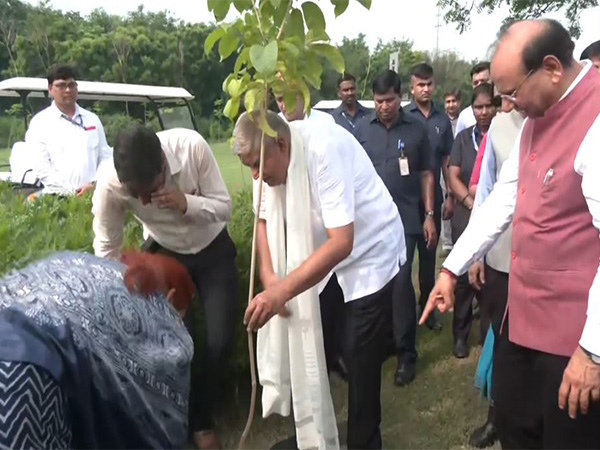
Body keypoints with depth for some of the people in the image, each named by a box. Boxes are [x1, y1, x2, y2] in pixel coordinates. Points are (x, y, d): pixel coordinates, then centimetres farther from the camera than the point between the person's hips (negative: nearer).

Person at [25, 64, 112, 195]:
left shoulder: (92, 119, 16)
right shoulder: (40, 122, 6)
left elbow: (105, 157, 12)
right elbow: (41, 167, -2)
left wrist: (95, 184, -6)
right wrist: (72, 192, -12)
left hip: (93, 194, 3)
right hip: (58, 197, -2)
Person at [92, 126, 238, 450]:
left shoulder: (191, 146, -33)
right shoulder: (109, 182, -30)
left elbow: (225, 208, -21)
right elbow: (106, 248, -15)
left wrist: (186, 204, -40)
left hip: (212, 249, 0)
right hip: (164, 253, 0)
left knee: (219, 340, -5)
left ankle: (201, 420, 20)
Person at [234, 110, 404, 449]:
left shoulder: (325, 148, -32)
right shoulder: (271, 157, -10)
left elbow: (341, 243, -36)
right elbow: (265, 218, 2)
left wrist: (282, 291, -43)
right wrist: (269, 275, -15)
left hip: (368, 258, -7)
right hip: (322, 258, 7)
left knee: (360, 362, -1)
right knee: (308, 351, 12)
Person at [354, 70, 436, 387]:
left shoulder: (416, 130, 2)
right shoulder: (361, 129, 4)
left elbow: (426, 174, 5)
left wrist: (429, 215, 0)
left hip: (405, 219, -2)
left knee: (401, 282, -6)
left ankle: (406, 353, 5)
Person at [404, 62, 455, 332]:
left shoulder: (442, 119, 7)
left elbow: (446, 160, 10)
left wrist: (449, 195, 6)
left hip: (433, 197, 3)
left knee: (429, 254, 12)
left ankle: (427, 306, 26)